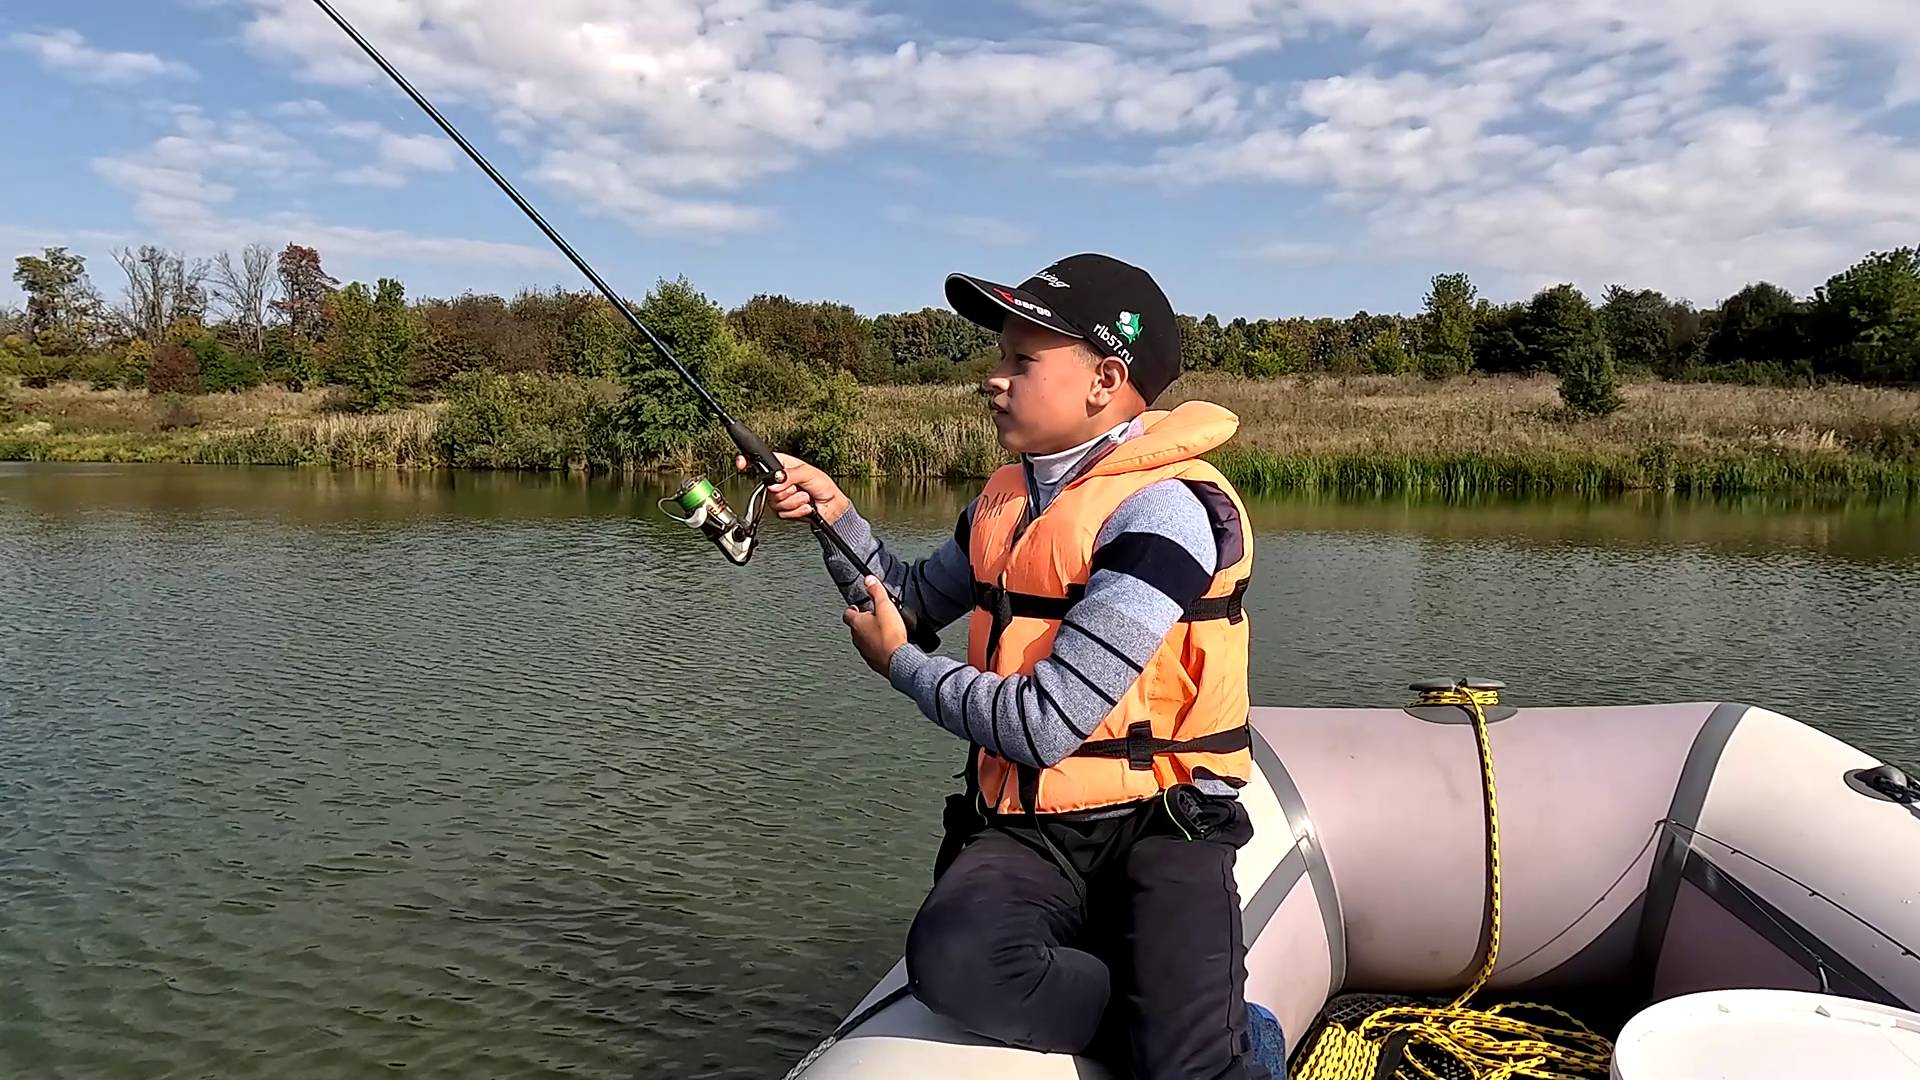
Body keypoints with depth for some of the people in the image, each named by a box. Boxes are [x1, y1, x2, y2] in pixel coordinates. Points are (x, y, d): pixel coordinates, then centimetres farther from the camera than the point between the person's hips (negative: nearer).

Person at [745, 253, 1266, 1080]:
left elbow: (1041, 725, -20)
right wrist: (834, 512, 7)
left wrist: (898, 664, -4)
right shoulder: (1007, 497, 10)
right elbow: (914, 600, 25)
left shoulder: (1161, 508, -16)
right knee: (950, 960, -26)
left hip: (1155, 831, -6)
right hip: (1027, 830, 7)